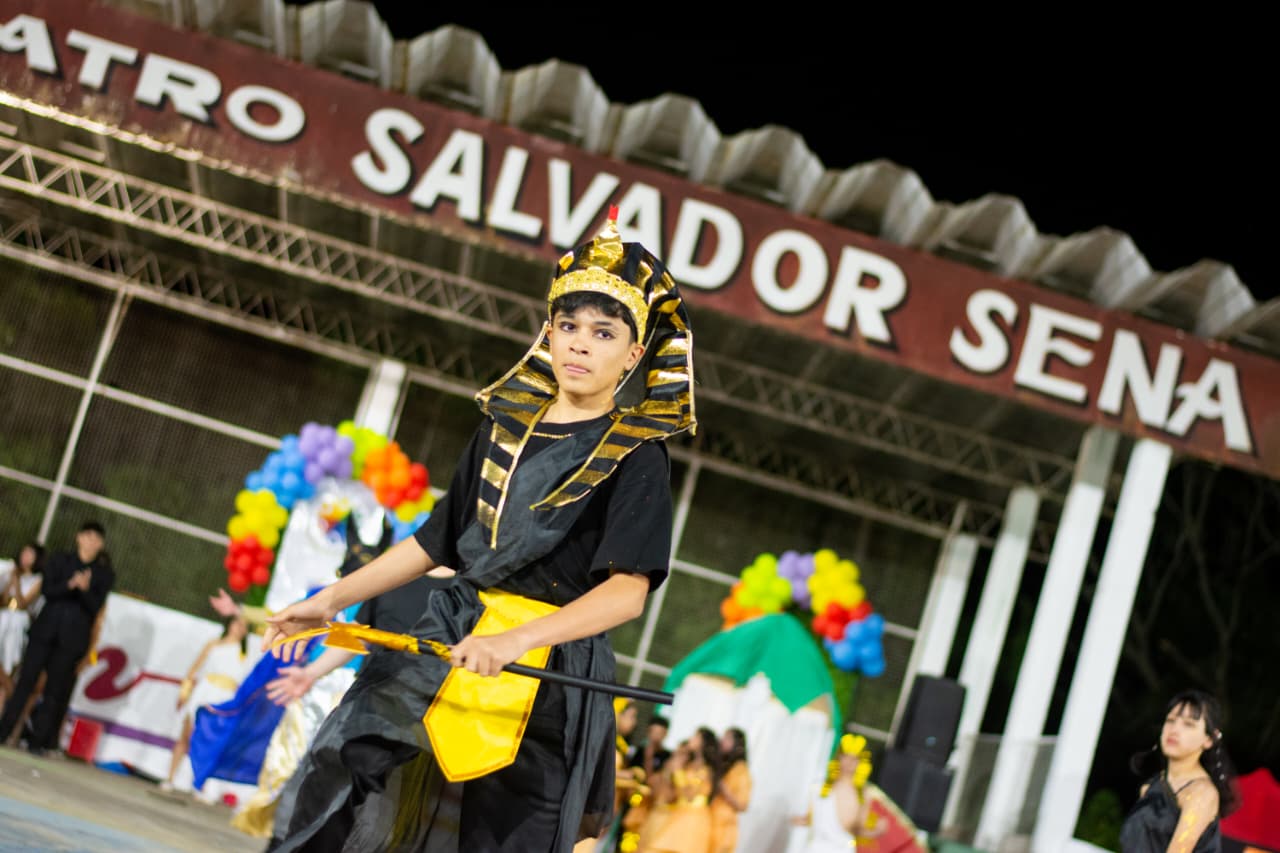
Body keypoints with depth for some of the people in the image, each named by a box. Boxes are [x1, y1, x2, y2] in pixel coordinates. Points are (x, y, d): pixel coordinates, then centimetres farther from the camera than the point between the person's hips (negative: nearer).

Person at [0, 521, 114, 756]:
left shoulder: (104, 574, 6)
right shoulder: (59, 561, 9)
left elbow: (95, 607, -2)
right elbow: (46, 590, -2)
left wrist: (85, 589, -21)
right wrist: (70, 585, -19)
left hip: (73, 637, -1)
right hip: (46, 628, 1)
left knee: (54, 690, -2)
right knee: (26, 680, -3)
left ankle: (38, 741, 1)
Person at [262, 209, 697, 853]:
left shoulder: (634, 457, -6)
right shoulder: (505, 426, 10)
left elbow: (628, 591, -18)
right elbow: (436, 541, 18)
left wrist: (515, 640, -31)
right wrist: (332, 599, 16)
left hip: (547, 671, -5)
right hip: (451, 638, 5)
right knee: (337, 758, -11)